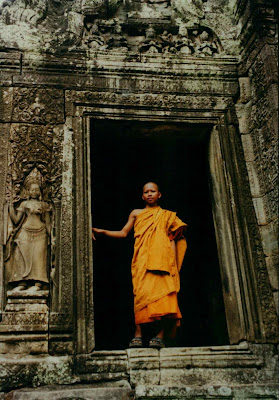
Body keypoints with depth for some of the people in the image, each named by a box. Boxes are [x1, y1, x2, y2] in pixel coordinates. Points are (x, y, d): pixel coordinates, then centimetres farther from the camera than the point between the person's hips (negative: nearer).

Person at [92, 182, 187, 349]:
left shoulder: (167, 215, 23)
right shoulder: (136, 213, 25)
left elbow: (172, 240, 17)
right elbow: (123, 233, 23)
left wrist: (174, 263, 5)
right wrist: (102, 231, 12)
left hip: (162, 257, 0)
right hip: (143, 258, 0)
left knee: (164, 291, -16)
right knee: (142, 291, -16)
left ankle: (161, 335, -19)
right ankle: (138, 335, -20)